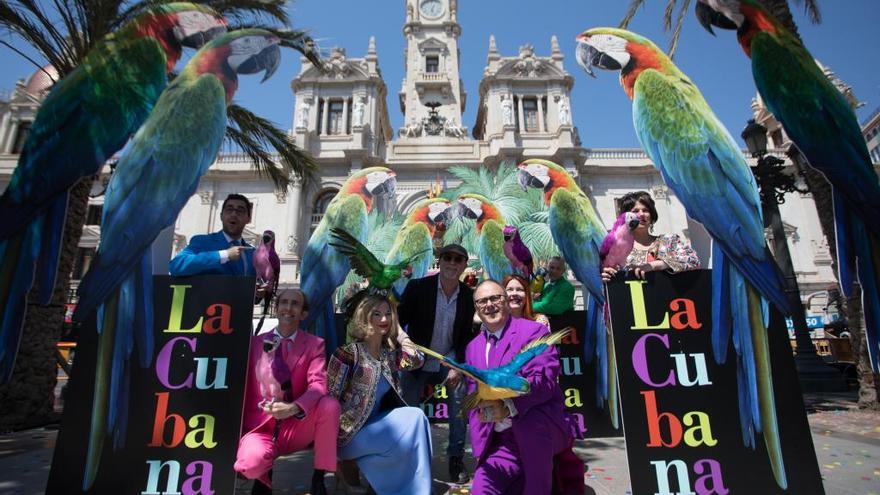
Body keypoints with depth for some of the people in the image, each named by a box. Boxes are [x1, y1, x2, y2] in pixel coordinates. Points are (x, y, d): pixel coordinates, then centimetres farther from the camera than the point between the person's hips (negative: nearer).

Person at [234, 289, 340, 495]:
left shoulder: (315, 344, 1)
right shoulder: (255, 342, 6)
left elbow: (318, 385, -14)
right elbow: (242, 388, 7)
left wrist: (294, 408, -33)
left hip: (295, 429, 0)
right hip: (259, 427, 0)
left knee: (330, 404, -29)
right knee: (251, 463, -33)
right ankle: (264, 475, 7)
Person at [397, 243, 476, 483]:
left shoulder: (468, 295, -7)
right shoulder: (417, 287, -16)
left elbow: (466, 335, 0)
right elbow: (399, 320, -12)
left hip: (449, 359, 1)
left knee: (459, 401, -12)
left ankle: (456, 459, 6)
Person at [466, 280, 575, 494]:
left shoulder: (533, 331, -4)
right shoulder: (473, 347, 13)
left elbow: (545, 380, -17)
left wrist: (507, 406, -32)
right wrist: (480, 448, -3)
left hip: (544, 429, -4)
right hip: (502, 444, 4)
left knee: (527, 418, -36)